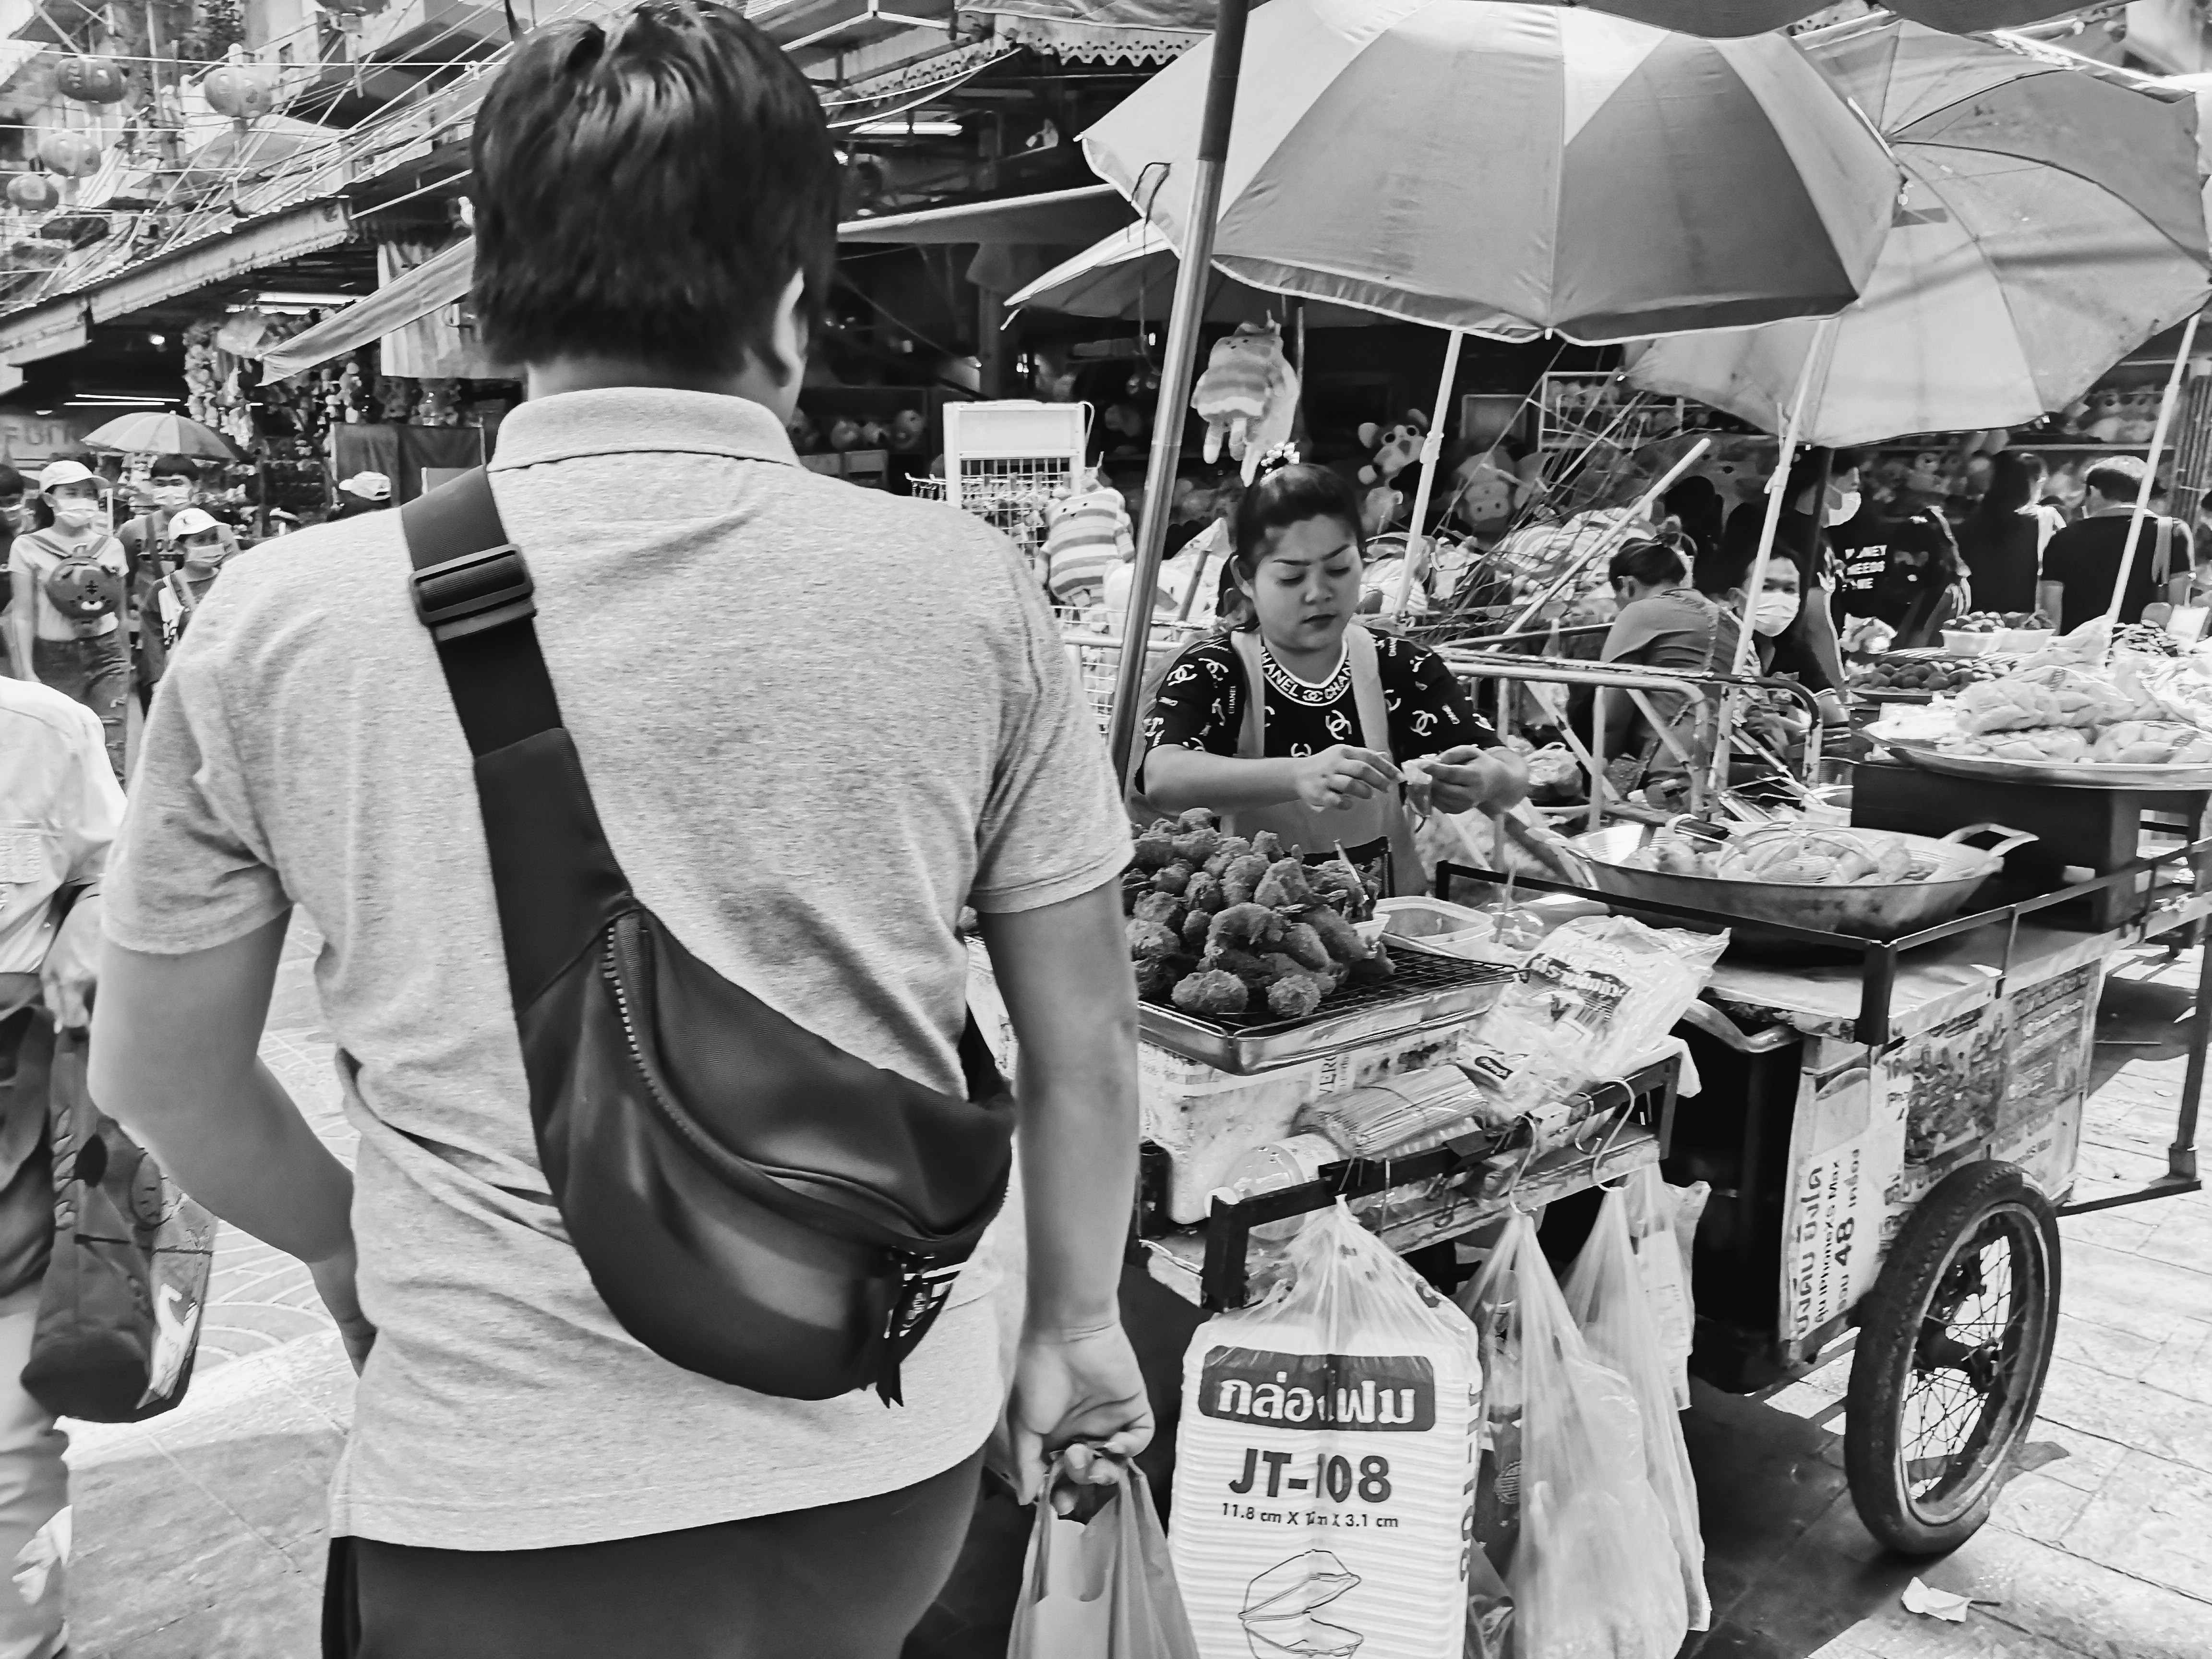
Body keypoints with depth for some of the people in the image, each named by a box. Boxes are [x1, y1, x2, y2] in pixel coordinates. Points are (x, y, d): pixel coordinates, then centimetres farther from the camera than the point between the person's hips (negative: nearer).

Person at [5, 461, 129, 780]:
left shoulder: (111, 546, 7)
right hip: (54, 657, -1)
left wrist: (127, 664, 16)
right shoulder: (27, 547, 0)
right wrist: (26, 670, -10)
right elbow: (23, 615, -3)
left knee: (111, 751, -8)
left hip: (107, 654, 1)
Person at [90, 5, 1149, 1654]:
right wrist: (1077, 1319, 13)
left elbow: (159, 1074, 3)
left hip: (499, 1497, -2)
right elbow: (1085, 1035, -2)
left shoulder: (283, 621, -9)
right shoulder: (964, 587, -10)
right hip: (891, 1457, 3)